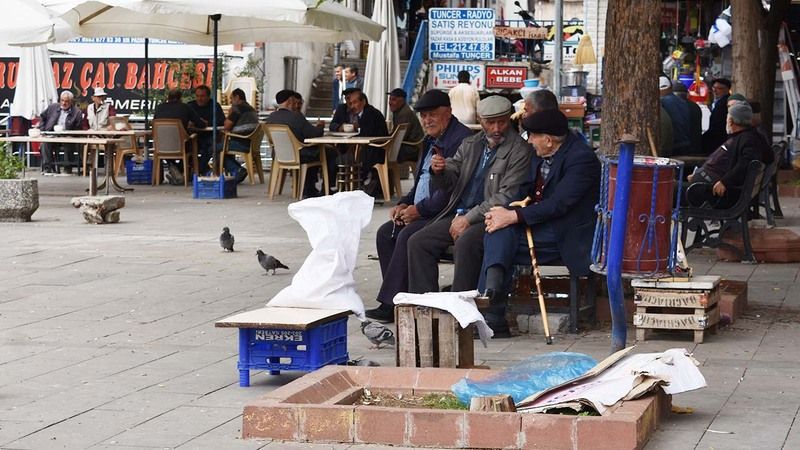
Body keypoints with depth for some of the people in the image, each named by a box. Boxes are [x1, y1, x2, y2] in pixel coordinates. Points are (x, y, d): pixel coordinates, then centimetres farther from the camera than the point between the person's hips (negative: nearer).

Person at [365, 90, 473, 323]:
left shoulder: (462, 139, -14)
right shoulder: (431, 140, 18)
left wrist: (419, 209, -18)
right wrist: (404, 204, 6)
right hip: (423, 212, 10)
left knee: (407, 236, -27)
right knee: (385, 233, -4)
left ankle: (391, 304, -21)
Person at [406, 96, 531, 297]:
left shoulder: (519, 150, -5)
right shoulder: (470, 144, 15)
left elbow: (506, 197, -13)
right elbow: (449, 181, 18)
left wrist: (469, 218, -15)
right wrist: (439, 171, -7)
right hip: (460, 215, 7)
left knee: (465, 243, -35)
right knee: (417, 242, -9)